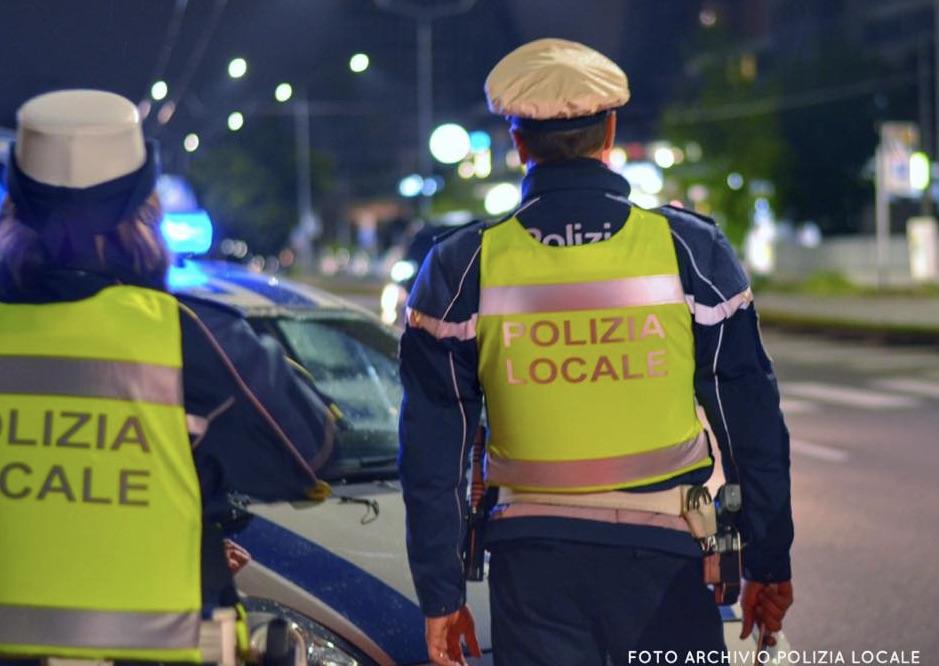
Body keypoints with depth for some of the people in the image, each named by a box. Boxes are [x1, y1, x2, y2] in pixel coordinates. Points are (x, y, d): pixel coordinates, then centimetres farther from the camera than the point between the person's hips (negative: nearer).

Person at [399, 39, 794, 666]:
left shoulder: (461, 268, -3)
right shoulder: (691, 249, -4)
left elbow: (434, 452, -1)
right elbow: (752, 424, 0)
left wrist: (441, 594, 7)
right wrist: (769, 564, 9)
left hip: (532, 565, 1)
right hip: (665, 557, -1)